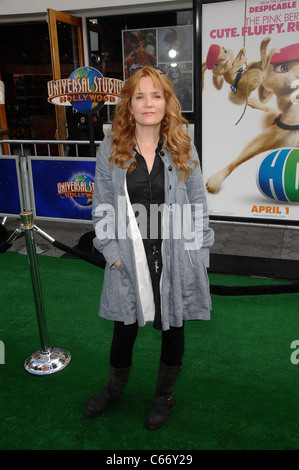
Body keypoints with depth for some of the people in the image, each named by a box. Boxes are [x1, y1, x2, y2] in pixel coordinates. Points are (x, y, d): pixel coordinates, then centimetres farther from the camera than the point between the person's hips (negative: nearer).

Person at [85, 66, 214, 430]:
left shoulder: (184, 150, 0)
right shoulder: (110, 151, -1)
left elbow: (198, 207, 3)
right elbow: (102, 209, 1)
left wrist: (197, 255, -2)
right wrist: (113, 253, -6)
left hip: (176, 260, 1)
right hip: (129, 262, 0)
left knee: (172, 328, 16)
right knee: (124, 330, 14)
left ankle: (164, 395, 43)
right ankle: (114, 388, 46)